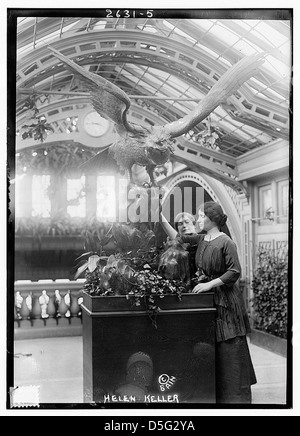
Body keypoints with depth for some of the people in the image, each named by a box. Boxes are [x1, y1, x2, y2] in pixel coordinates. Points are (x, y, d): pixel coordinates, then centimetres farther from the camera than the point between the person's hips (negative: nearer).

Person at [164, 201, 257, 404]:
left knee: (228, 348, -2)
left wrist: (209, 284, -18)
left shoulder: (226, 242, -13)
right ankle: (216, 393, 24)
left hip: (224, 298, -7)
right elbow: (177, 237, 12)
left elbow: (234, 272, -16)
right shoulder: (201, 239, 8)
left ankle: (235, 395, 11)